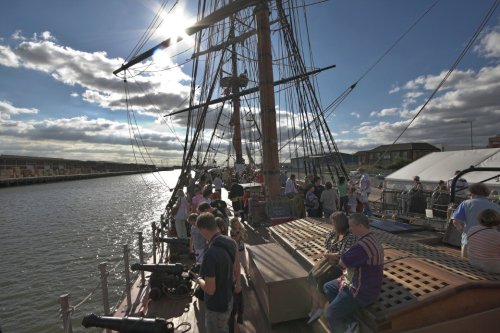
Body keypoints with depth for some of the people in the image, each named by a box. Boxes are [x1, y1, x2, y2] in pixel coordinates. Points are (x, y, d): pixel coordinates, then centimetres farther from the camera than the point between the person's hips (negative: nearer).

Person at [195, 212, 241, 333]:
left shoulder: (210, 254, -35)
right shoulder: (230, 242, -10)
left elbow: (210, 289, -29)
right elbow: (236, 265, 8)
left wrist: (199, 280, -9)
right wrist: (238, 283, 24)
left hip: (216, 306, -7)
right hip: (228, 299, 7)